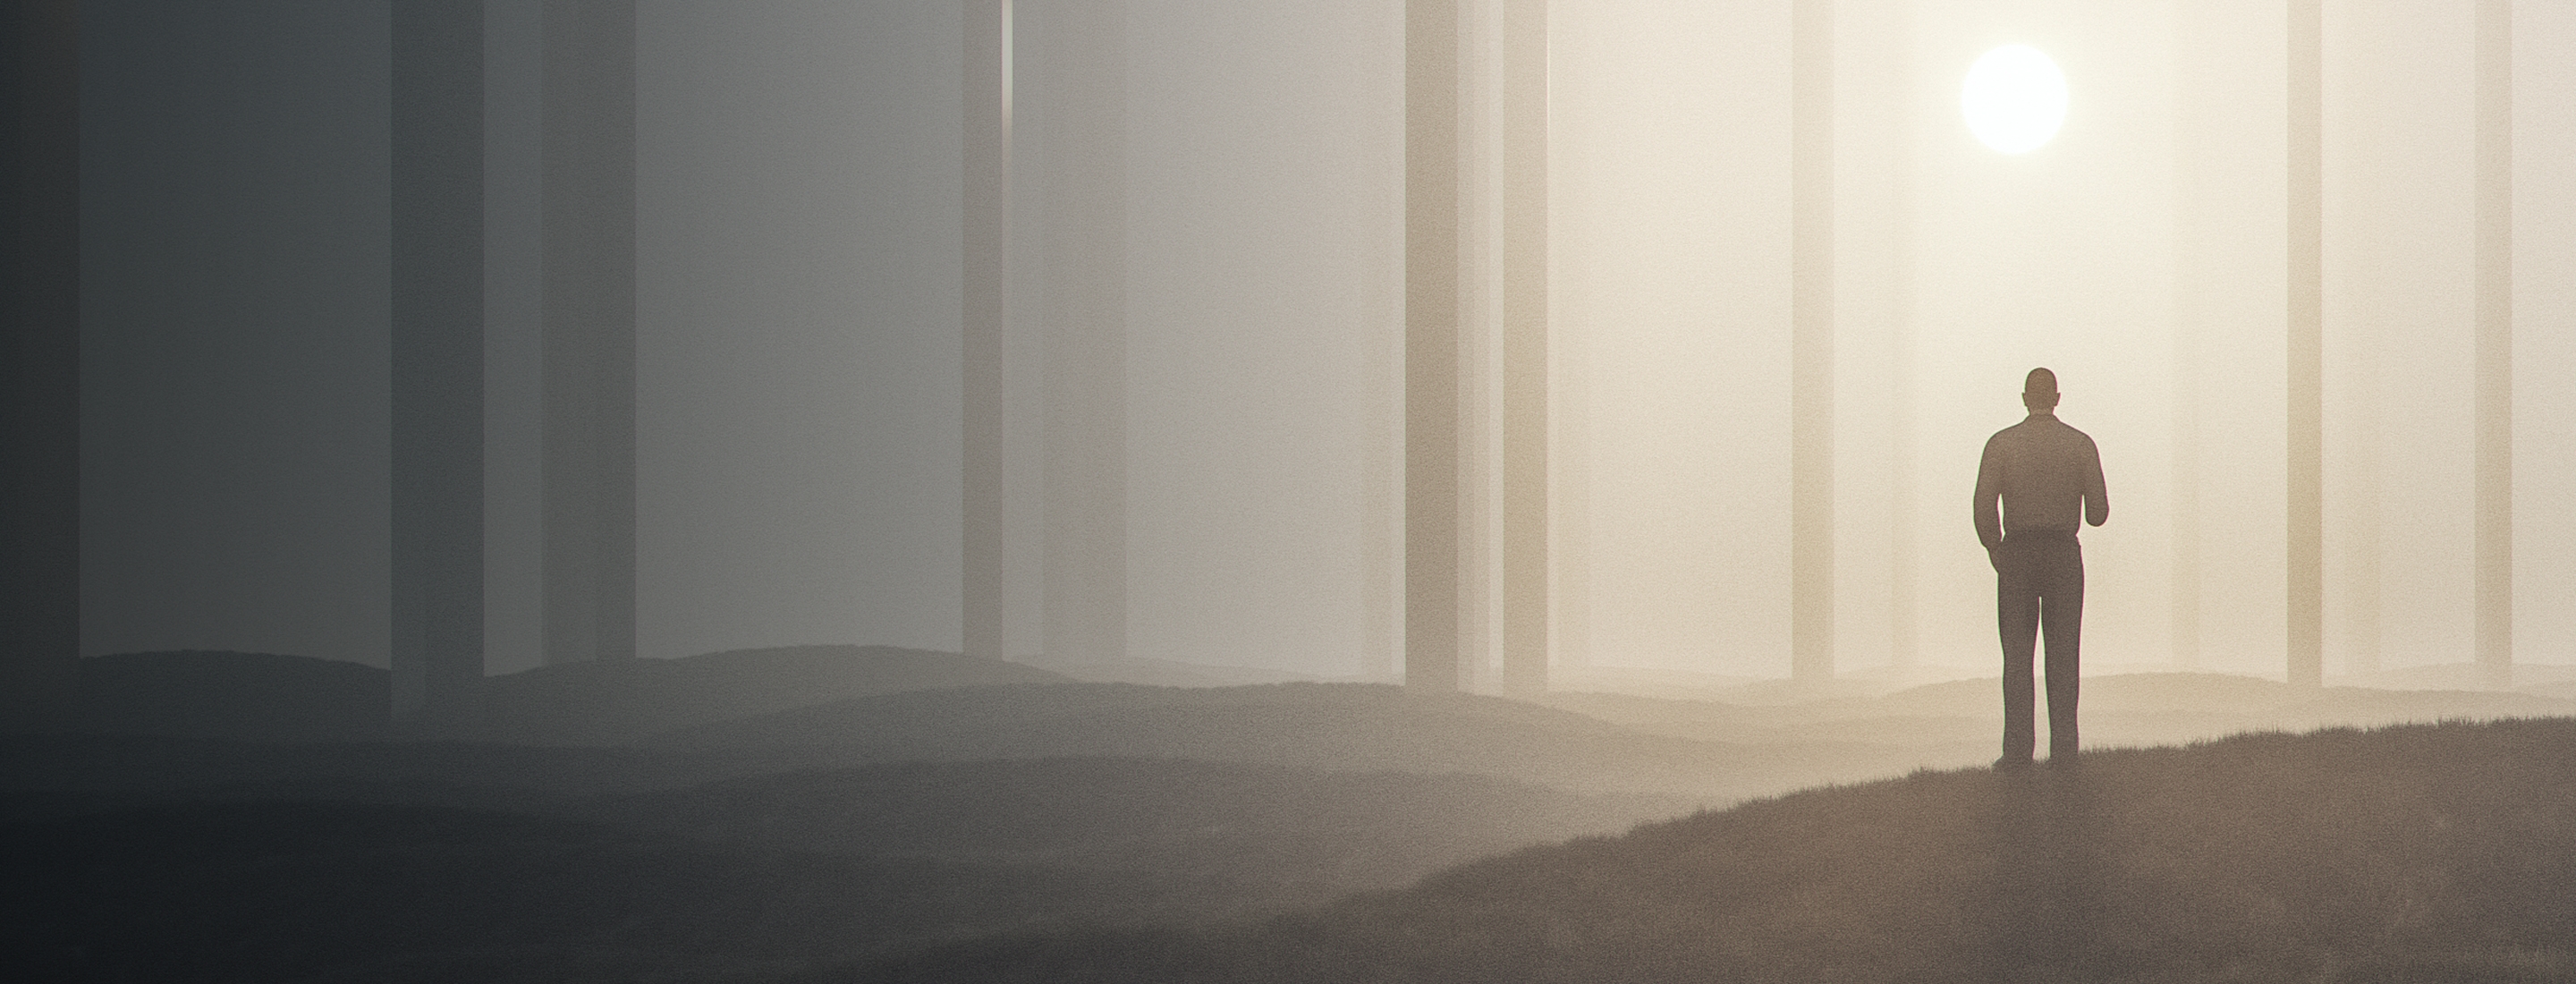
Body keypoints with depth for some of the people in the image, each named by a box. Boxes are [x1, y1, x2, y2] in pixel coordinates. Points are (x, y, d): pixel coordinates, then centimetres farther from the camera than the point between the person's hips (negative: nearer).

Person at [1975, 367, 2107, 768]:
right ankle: (2063, 748, 0)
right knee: (2063, 655, 4)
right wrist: (2091, 510, 23)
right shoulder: (2081, 445, 0)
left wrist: (1994, 550, 11)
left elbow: (1984, 509, -6)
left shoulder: (2001, 443, -2)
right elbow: (2097, 513, -1)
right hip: (2064, 554, 1)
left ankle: (2018, 747, -4)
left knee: (2017, 656, 2)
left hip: (2017, 554, 0)